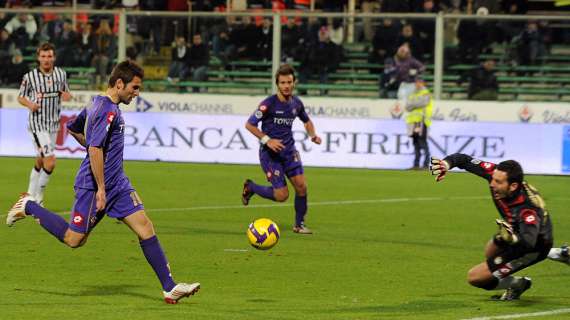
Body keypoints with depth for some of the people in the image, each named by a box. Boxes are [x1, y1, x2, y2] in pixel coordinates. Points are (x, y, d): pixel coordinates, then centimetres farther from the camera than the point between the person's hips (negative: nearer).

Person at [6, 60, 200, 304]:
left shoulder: (97, 104, 12)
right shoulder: (109, 111, -20)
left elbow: (72, 128, 27)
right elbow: (95, 150, -27)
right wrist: (101, 188, -23)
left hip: (117, 183, 10)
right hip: (93, 184, -10)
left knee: (145, 227, -3)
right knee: (74, 239, 1)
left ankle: (169, 287, -3)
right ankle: (29, 207, 20)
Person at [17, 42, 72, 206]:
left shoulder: (61, 74, 2)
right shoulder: (29, 77, -10)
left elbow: (67, 94, 15)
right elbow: (21, 97, 2)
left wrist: (67, 96, -9)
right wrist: (29, 104, -19)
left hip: (53, 123, 5)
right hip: (37, 123, -5)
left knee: (40, 161, 16)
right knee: (50, 162, -15)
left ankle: (31, 195, 32)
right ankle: (38, 196, 0)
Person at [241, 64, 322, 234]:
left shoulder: (296, 103, 2)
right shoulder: (269, 104, -16)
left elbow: (307, 121, 22)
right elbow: (249, 124, -12)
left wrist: (313, 135, 3)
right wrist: (267, 140, -21)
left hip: (289, 150, 5)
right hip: (270, 153, -5)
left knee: (301, 186, -7)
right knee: (282, 195, -9)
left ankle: (299, 224, 13)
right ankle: (250, 187, 18)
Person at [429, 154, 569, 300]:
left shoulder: (528, 209, -43)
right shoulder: (496, 174, -24)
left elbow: (528, 243, -54)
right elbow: (464, 160, -17)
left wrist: (511, 237, -75)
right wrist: (445, 164, -37)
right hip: (515, 232, 8)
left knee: (474, 277, -12)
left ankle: (516, 285, 13)